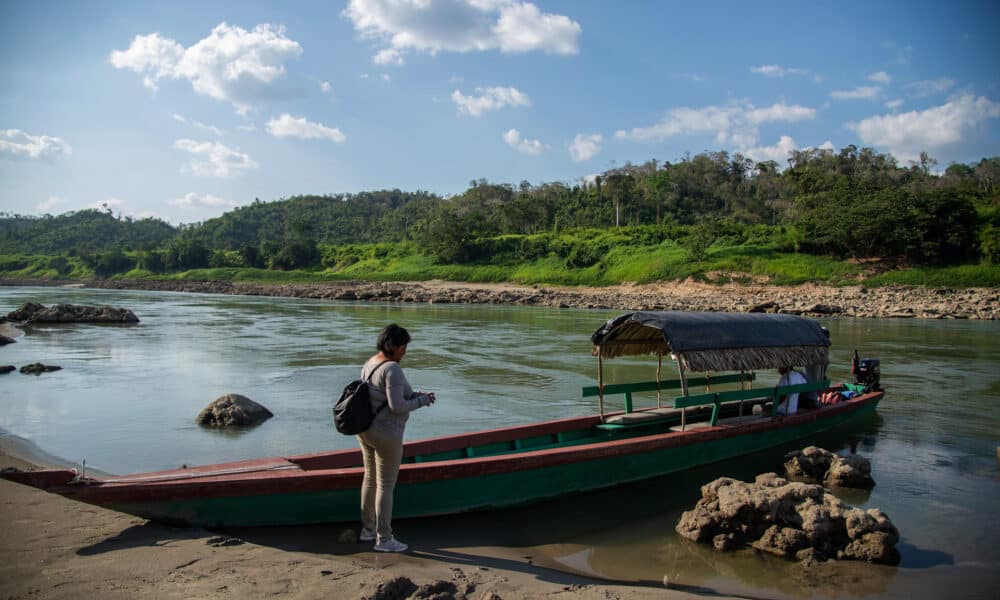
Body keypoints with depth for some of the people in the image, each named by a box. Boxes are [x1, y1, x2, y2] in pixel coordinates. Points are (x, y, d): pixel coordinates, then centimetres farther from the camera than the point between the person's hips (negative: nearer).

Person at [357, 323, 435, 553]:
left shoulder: (369, 364, 7)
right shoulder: (392, 369, -23)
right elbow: (397, 407, -26)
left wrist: (413, 395, 10)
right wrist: (421, 401, -10)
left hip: (366, 431, 10)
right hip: (385, 435, -9)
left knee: (370, 479, 21)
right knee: (386, 486, 3)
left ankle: (367, 529, 34)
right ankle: (384, 539, 13)